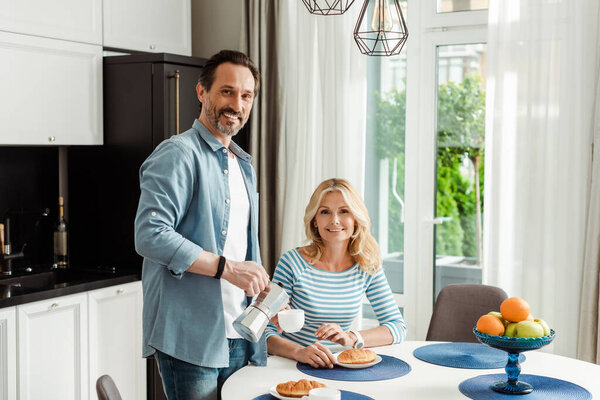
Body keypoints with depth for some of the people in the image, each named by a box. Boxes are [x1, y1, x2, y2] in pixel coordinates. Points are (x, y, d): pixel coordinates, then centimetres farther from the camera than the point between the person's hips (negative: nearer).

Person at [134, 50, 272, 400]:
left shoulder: (244, 166, 18)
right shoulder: (178, 155, -10)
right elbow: (150, 236, -22)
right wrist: (226, 267, -20)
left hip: (238, 337, 8)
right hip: (190, 338, -8)